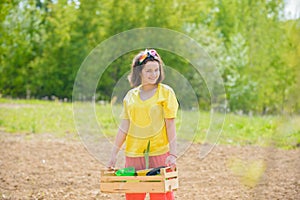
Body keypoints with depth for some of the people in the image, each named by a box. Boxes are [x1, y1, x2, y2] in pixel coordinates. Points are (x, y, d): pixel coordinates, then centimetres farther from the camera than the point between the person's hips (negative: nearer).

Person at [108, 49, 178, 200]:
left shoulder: (165, 92, -1)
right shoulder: (131, 95, 10)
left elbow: (170, 126, -4)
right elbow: (124, 127, 11)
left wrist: (173, 154, -11)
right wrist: (114, 154, 7)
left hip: (159, 153, -4)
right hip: (133, 154, 4)